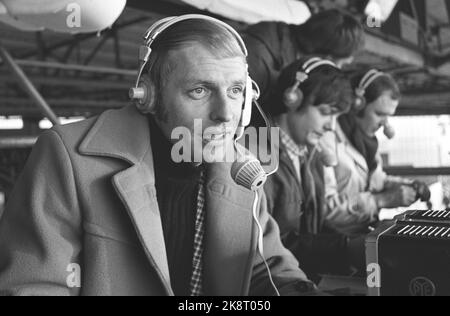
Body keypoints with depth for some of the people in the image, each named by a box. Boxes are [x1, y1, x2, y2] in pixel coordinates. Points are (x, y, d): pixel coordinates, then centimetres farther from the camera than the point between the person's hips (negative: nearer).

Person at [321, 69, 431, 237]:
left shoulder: (365, 135, 11)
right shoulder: (327, 138, -19)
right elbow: (324, 208, -24)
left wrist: (406, 186, 5)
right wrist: (383, 200, -22)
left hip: (366, 230, 9)